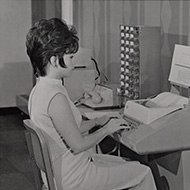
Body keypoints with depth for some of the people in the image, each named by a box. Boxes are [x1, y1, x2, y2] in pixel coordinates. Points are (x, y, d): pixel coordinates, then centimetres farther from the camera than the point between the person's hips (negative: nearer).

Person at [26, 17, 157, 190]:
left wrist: (96, 122, 6)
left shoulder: (39, 90, 2)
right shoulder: (56, 97, -29)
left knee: (123, 163, 26)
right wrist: (106, 129, -10)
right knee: (143, 173, 2)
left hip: (58, 168, 10)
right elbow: (78, 145, -24)